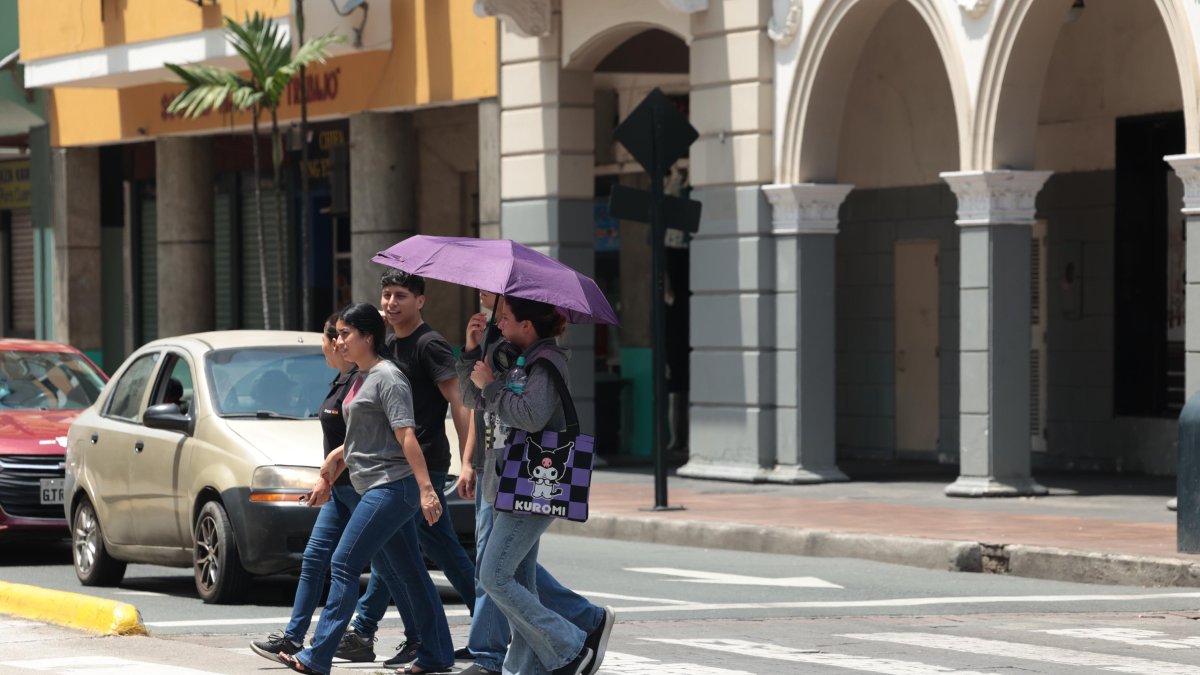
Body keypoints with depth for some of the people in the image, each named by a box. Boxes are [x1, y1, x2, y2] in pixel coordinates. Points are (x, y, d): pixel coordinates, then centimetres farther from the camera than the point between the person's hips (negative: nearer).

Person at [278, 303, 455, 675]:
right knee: (407, 573, 11)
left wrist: (425, 488, -26)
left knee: (344, 564, -11)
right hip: (376, 489, 10)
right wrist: (328, 477, 25)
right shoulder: (362, 378, 17)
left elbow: (406, 436, -20)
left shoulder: (387, 377, -12)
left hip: (391, 487, -10)